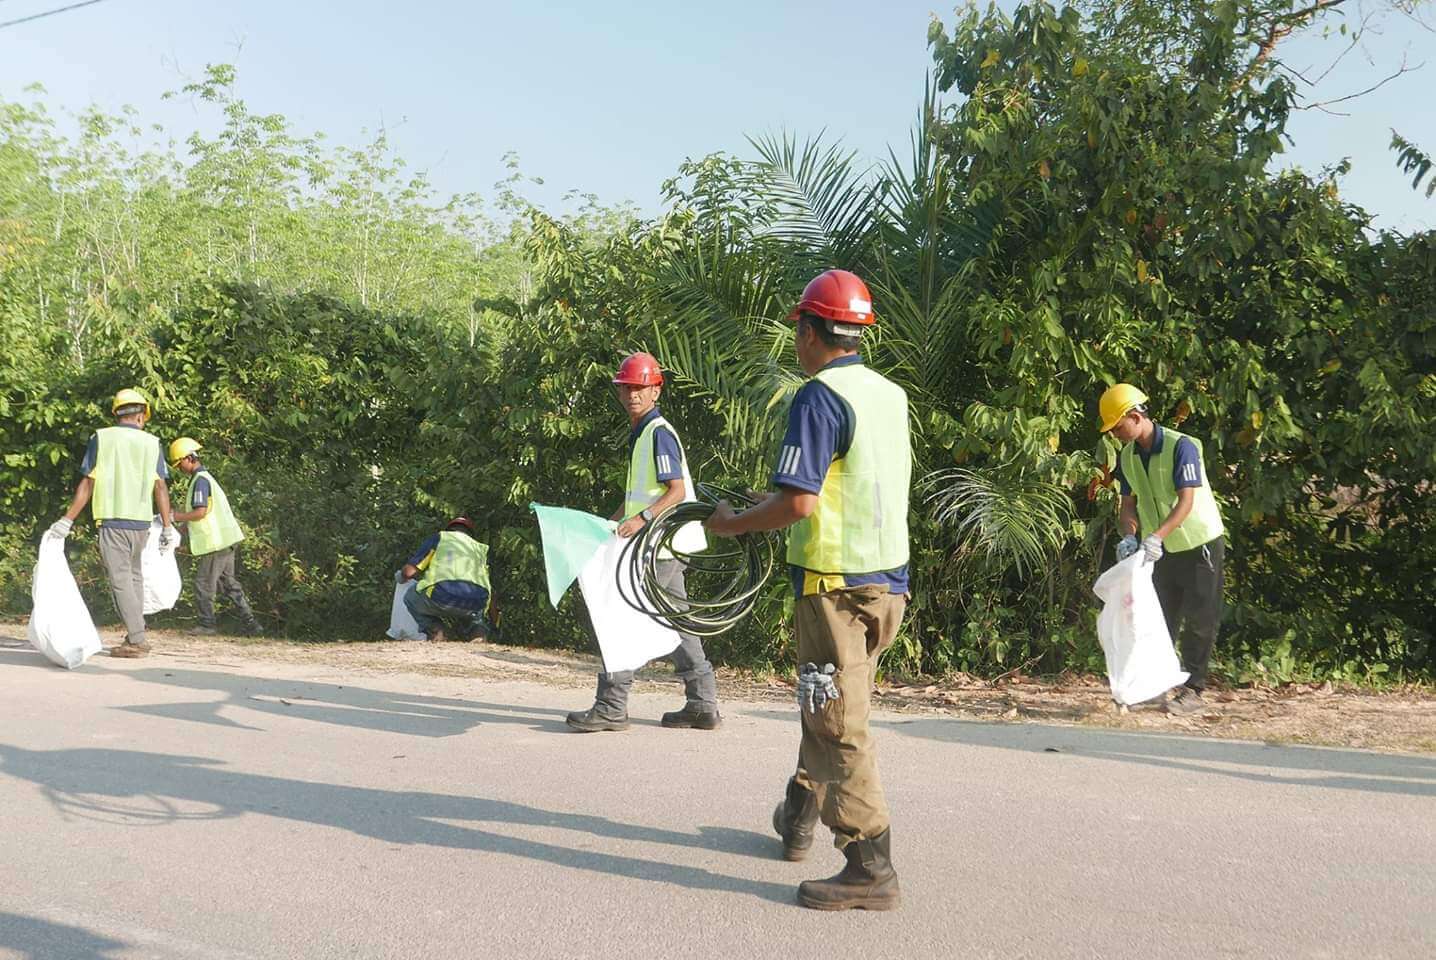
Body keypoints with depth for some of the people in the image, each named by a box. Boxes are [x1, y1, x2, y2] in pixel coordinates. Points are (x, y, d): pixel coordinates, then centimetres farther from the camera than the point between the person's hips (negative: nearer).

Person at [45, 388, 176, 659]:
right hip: (141, 523, 3)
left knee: (121, 580, -1)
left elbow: (87, 484, -2)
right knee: (134, 576, 18)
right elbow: (160, 487, 1)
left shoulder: (101, 438, 1)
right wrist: (168, 527, 4)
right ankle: (135, 635, 17)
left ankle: (137, 641, -5)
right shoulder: (151, 443, 6)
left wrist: (67, 521, 1)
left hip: (112, 520, -3)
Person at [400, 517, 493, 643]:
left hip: (444, 595, -3)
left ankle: (435, 632, 7)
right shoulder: (479, 547, 34)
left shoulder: (439, 538, 24)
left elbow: (409, 571, 16)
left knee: (411, 597, 30)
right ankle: (476, 630, 9)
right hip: (475, 603, 3)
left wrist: (402, 578, 40)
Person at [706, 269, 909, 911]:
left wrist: (731, 524, -6)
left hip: (836, 584, -9)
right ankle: (799, 817, 38)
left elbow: (798, 501, -23)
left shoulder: (820, 396, -14)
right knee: (826, 706, 23)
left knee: (840, 726, -3)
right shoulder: (892, 395, 12)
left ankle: (871, 869, 0)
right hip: (889, 579, 9)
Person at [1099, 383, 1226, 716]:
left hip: (1200, 545, -7)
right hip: (1163, 551, 7)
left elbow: (1186, 502, -29)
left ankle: (1192, 691, 3)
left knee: (1199, 623, -2)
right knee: (1160, 621, 8)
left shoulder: (1181, 446, -22)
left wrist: (1156, 536, -41)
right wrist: (1129, 536, -18)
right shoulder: (1127, 456, 0)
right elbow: (1129, 503, 3)